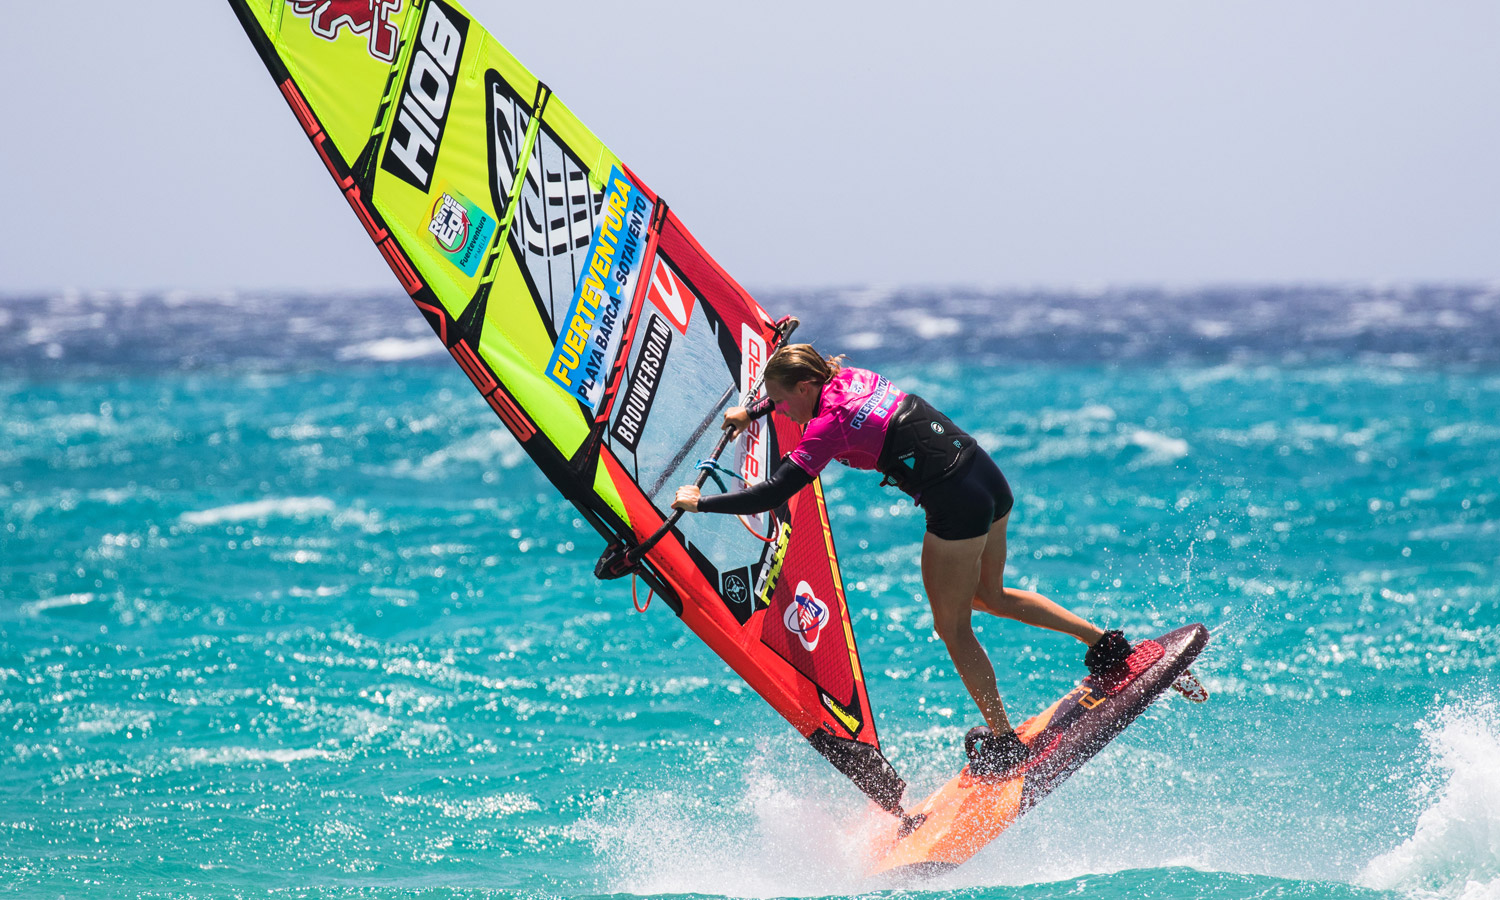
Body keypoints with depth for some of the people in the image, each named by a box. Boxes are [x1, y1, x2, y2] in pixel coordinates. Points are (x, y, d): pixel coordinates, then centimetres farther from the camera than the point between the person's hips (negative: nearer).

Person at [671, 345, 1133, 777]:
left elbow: (772, 495, -15)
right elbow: (801, 382, 35)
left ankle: (1003, 742, 11)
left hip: (957, 505, -9)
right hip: (990, 476, 9)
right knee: (989, 595, 27)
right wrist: (751, 411, 32)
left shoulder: (830, 424, -14)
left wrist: (700, 502, -6)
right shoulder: (850, 378, 9)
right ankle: (1104, 641, 27)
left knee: (953, 629, 6)